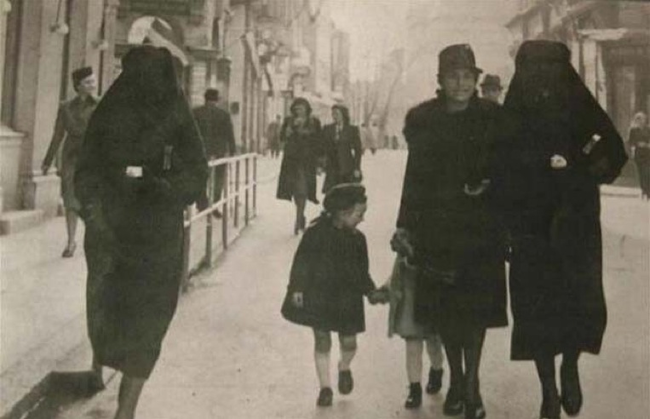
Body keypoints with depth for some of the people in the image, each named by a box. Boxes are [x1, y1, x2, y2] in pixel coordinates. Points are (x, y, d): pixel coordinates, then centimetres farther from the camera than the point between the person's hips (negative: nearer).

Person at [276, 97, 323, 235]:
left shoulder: (314, 122, 5)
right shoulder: (289, 121, 8)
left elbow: (319, 142, 8)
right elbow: (282, 137, -4)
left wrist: (320, 159, 2)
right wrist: (292, 127, -17)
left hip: (307, 160, -2)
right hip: (292, 159, 2)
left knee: (302, 190, -11)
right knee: (296, 189, 3)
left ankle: (298, 221, -8)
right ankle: (301, 217, 25)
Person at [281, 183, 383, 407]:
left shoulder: (357, 239, 2)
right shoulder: (316, 232, -11)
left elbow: (361, 271, 12)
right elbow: (302, 262, -9)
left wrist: (370, 291, 2)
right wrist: (297, 288, -13)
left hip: (347, 299, 3)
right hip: (318, 296, -3)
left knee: (349, 342, 3)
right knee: (322, 342, 5)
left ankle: (344, 367, 37)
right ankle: (325, 387, 19)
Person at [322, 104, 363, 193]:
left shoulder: (352, 130, 2)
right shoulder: (327, 129, 9)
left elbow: (357, 150, 2)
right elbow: (323, 147, 10)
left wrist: (357, 168, -4)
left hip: (348, 168, -2)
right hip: (332, 168, 2)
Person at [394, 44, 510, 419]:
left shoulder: (492, 117, -1)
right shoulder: (422, 119, 2)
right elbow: (415, 175, 5)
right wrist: (405, 226, 3)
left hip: (480, 229, -1)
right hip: (435, 228, 2)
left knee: (476, 305, 0)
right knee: (443, 305, 8)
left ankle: (472, 384, 12)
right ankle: (456, 379, 26)